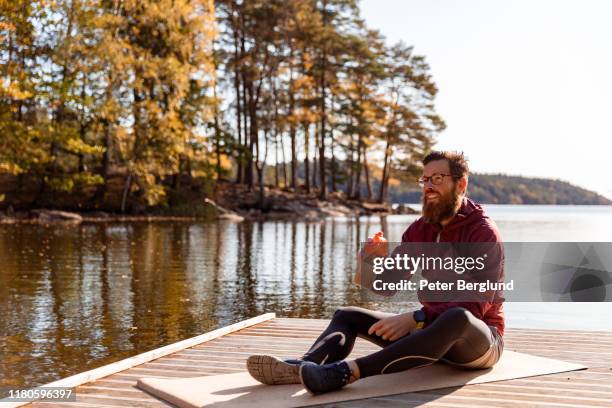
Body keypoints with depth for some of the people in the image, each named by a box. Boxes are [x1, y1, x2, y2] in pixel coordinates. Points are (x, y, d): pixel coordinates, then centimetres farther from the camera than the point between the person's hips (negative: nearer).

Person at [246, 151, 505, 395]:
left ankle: (346, 372, -51)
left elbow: (477, 305, -24)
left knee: (458, 318, -42)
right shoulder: (420, 230, 6)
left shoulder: (483, 231, -14)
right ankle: (302, 367, -36)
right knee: (347, 315, -3)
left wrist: (415, 319, -33)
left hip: (479, 339, -6)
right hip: (432, 330, 7)